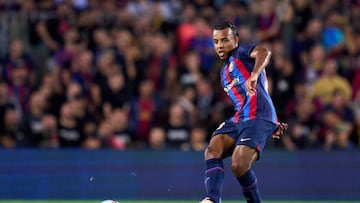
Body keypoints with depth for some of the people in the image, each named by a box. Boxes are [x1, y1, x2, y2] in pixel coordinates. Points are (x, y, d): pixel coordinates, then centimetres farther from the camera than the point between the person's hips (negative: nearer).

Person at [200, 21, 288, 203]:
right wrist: (273, 123, 24)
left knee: (239, 165, -24)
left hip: (258, 118, -8)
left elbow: (264, 52, -21)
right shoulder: (224, 72, 29)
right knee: (213, 150, -19)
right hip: (238, 119, 8)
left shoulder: (242, 53, 4)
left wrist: (254, 75, -41)